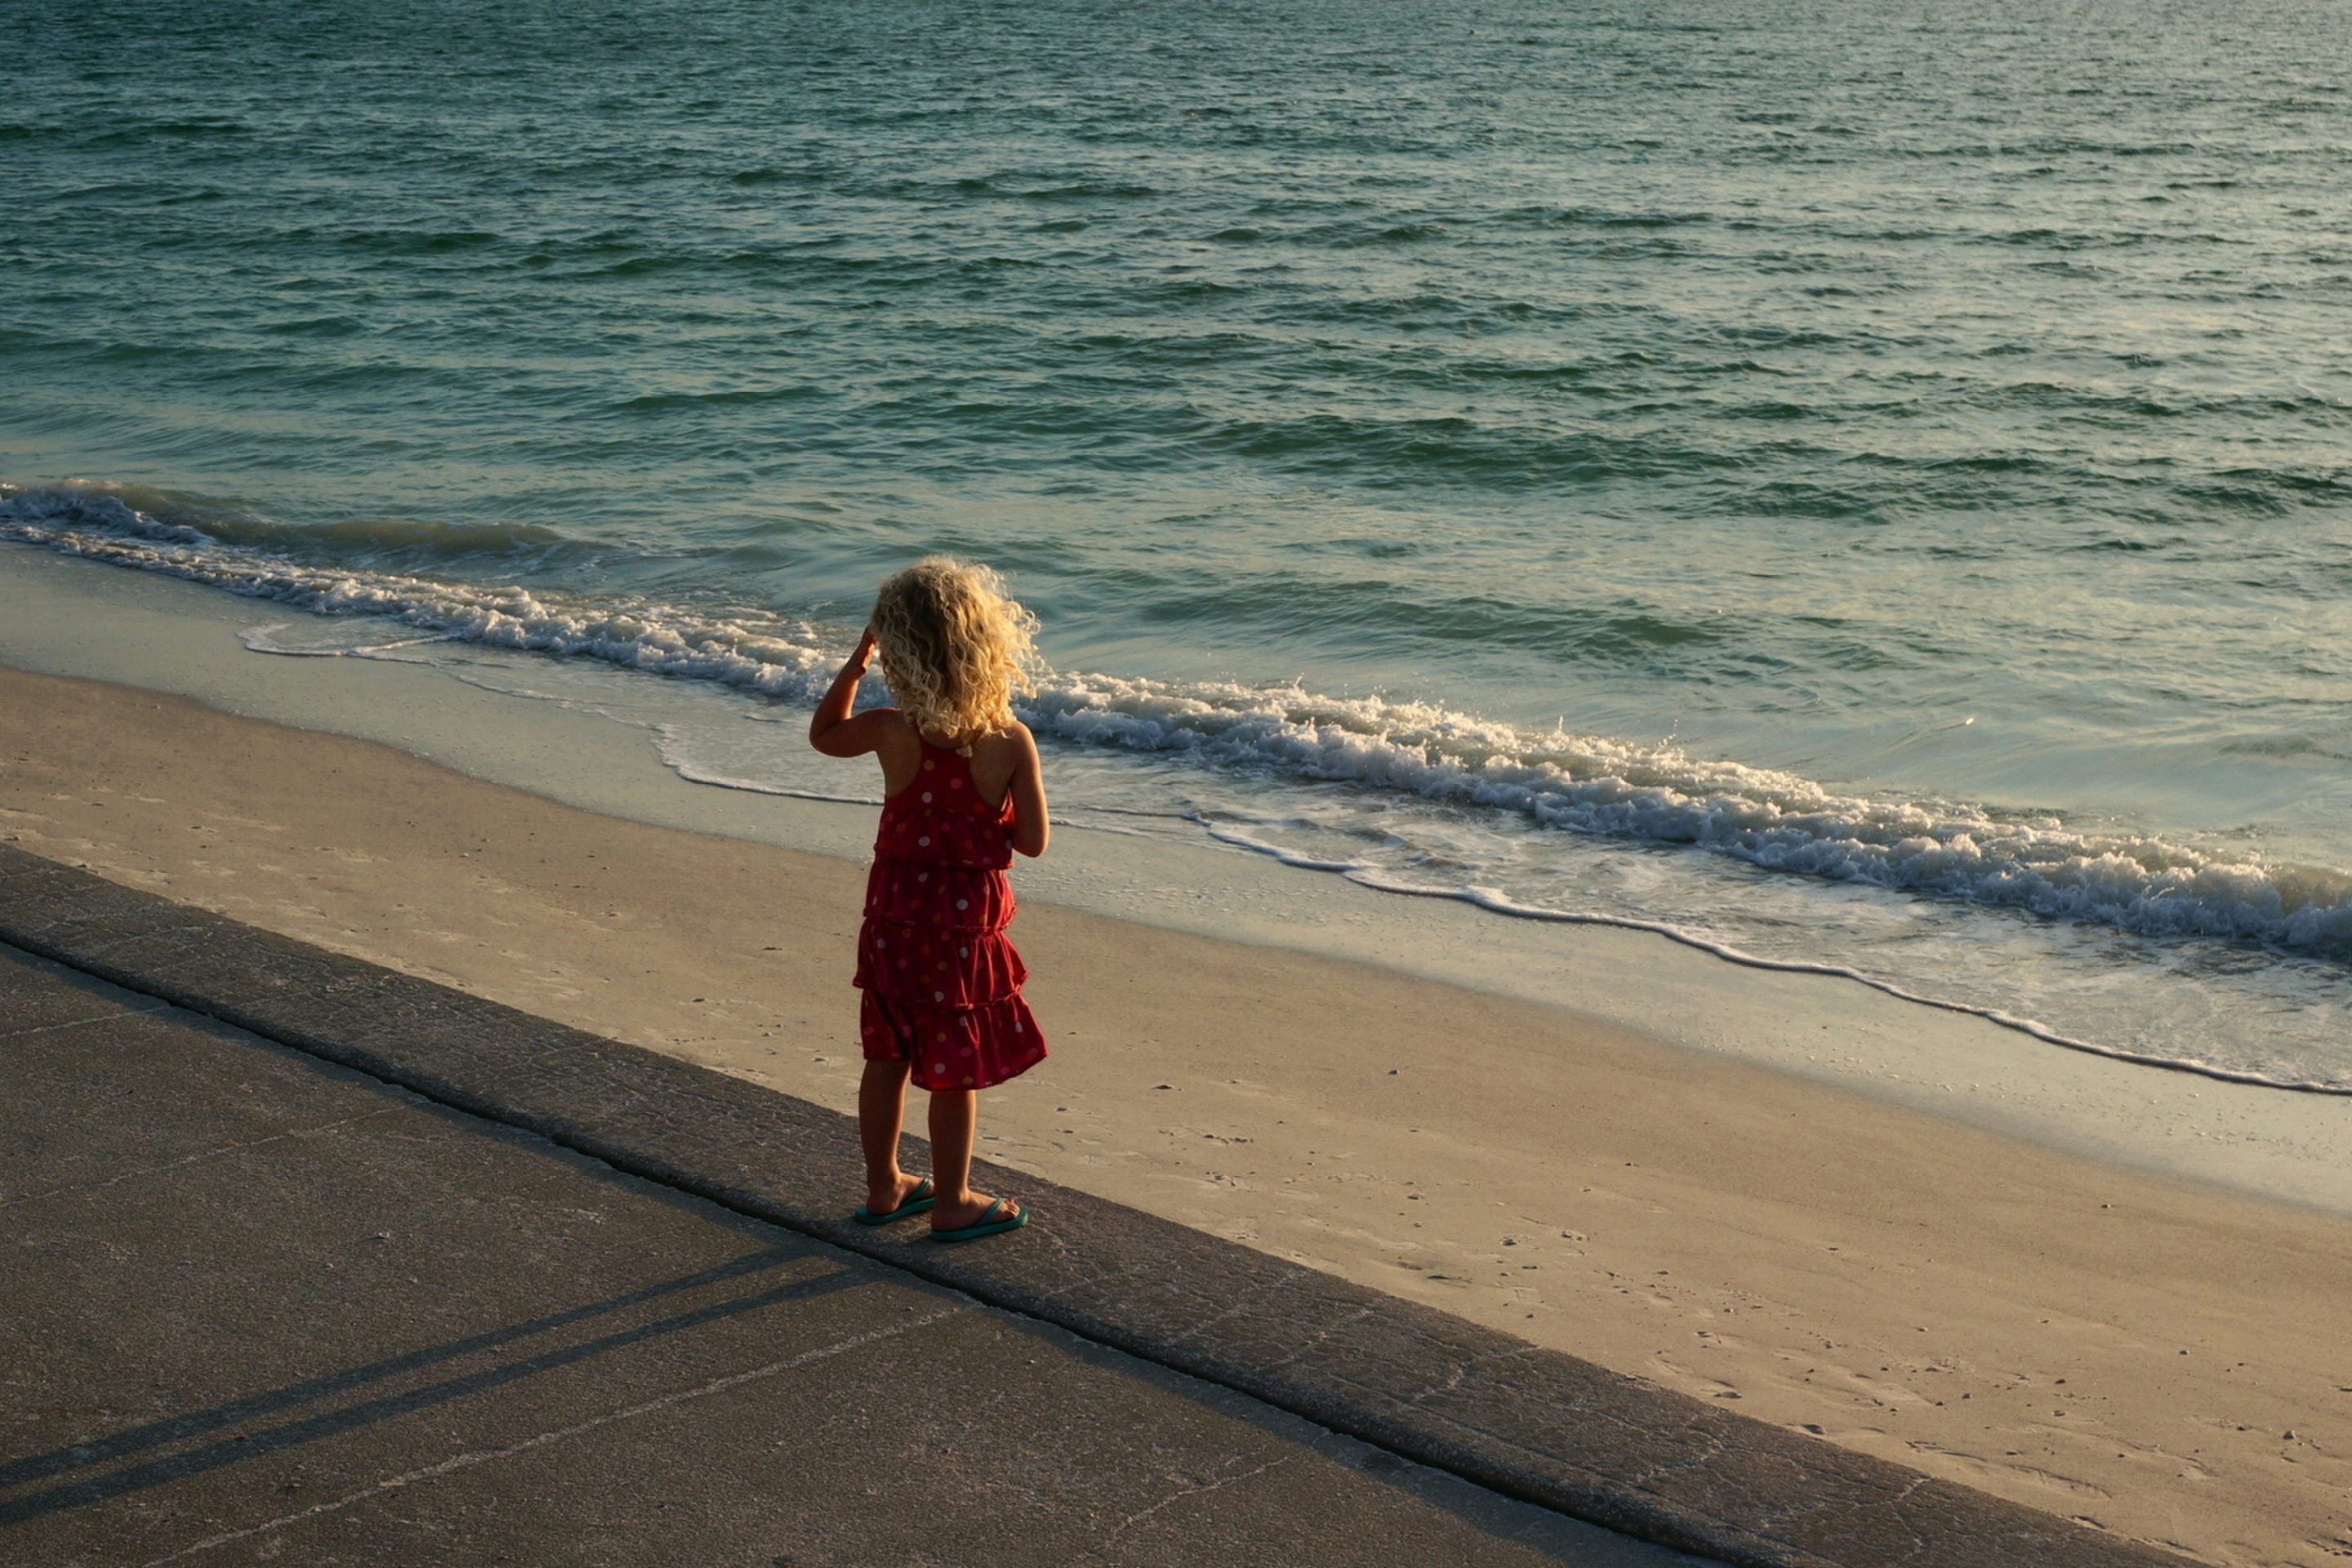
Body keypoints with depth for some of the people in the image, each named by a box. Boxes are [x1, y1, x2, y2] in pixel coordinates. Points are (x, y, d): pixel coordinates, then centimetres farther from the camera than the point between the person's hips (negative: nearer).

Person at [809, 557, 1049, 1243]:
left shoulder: (892, 731, -12)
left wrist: (854, 664, 11)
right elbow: (1032, 842, -10)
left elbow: (824, 733, 10)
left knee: (887, 1057, 17)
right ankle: (951, 1204, 21)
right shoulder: (1011, 740, -17)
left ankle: (883, 1187, 31)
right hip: (966, 922, -3)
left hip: (895, 914, 3)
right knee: (956, 1069, 9)